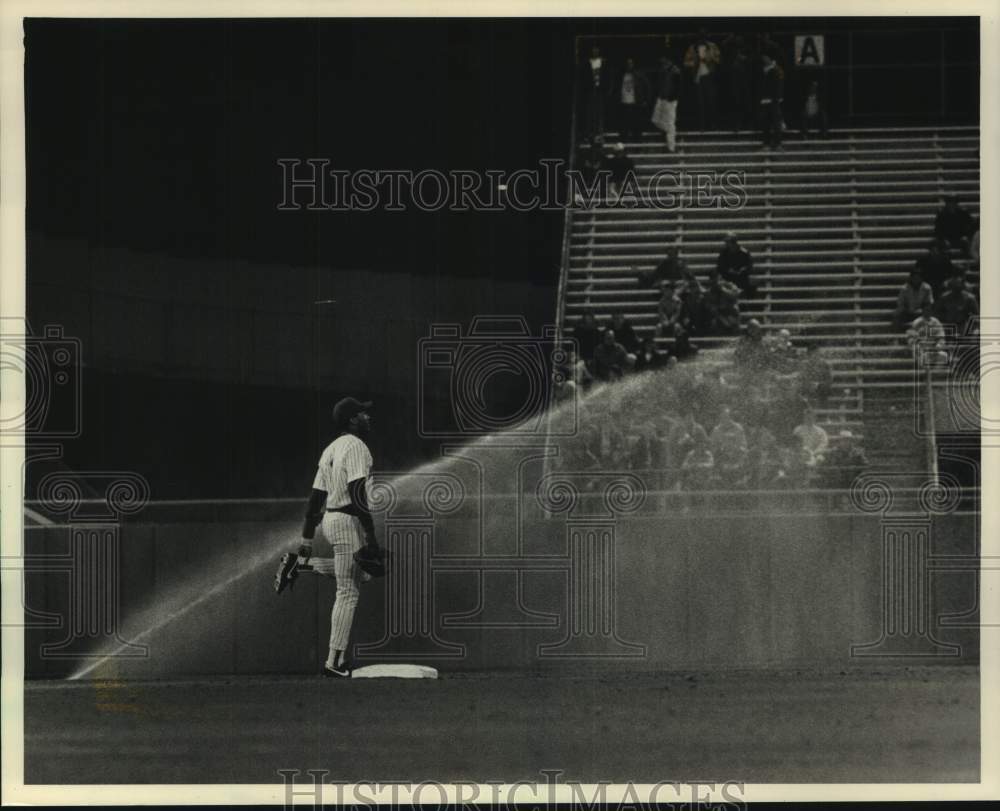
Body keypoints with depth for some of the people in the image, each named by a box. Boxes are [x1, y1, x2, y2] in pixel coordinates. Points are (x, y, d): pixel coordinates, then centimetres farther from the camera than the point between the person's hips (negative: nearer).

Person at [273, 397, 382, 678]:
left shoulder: (330, 450, 14)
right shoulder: (356, 447, -13)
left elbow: (315, 499, 15)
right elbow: (357, 495, -22)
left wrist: (307, 543, 18)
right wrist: (371, 537, -22)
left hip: (329, 520, 9)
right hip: (349, 522, -9)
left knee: (360, 573, 28)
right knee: (348, 592, -4)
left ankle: (299, 564, 17)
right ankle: (335, 662, -4)